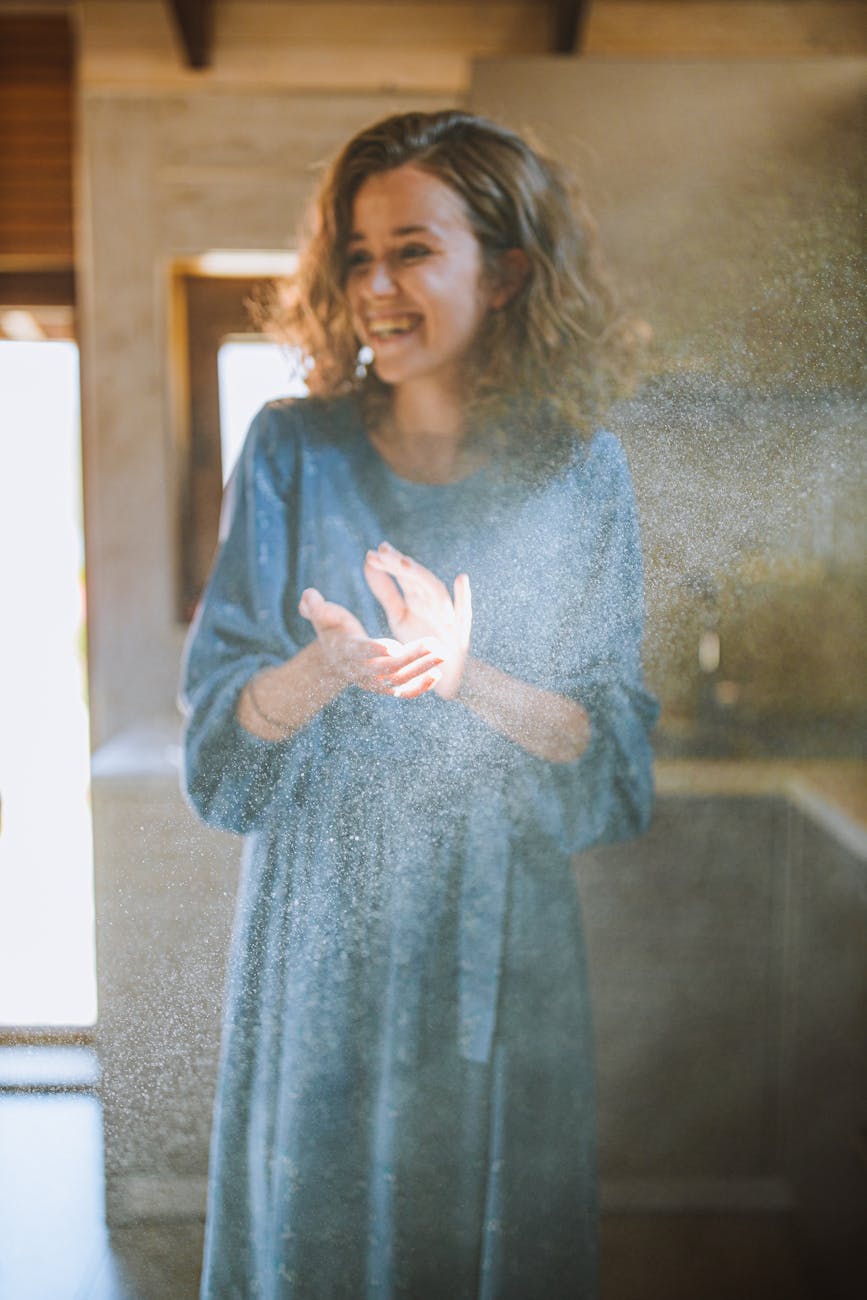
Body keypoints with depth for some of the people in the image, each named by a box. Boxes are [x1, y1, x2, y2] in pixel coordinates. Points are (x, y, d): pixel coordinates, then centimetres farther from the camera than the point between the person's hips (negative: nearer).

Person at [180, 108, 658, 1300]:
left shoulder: (581, 472, -4)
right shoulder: (293, 451, -4)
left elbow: (611, 743, -6)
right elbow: (220, 721, -5)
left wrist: (469, 679, -24)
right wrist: (327, 669, -26)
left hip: (502, 932, 0)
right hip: (322, 923, 0)